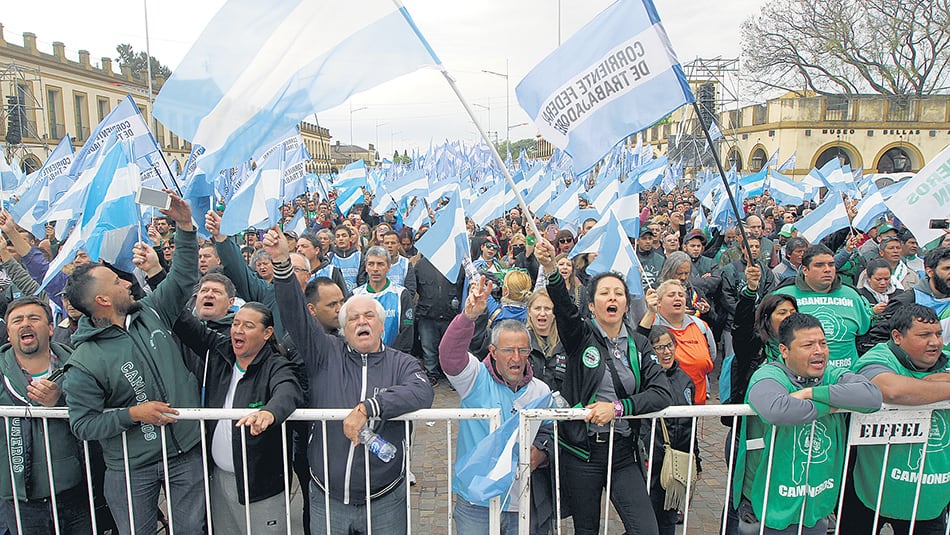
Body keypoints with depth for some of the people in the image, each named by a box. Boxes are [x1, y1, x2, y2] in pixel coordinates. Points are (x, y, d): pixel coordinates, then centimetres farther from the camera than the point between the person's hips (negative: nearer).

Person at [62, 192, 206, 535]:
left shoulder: (151, 313, 0)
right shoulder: (84, 362, -13)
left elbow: (183, 277, 3)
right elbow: (82, 424, -10)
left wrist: (185, 225, -5)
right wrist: (132, 414, -20)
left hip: (187, 452, 3)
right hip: (132, 468, -3)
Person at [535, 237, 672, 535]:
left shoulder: (639, 344, 5)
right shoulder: (580, 335, -3)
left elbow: (663, 393, -6)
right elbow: (564, 308, -25)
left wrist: (618, 406, -20)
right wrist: (550, 269, -43)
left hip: (623, 452, 2)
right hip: (581, 451, -2)